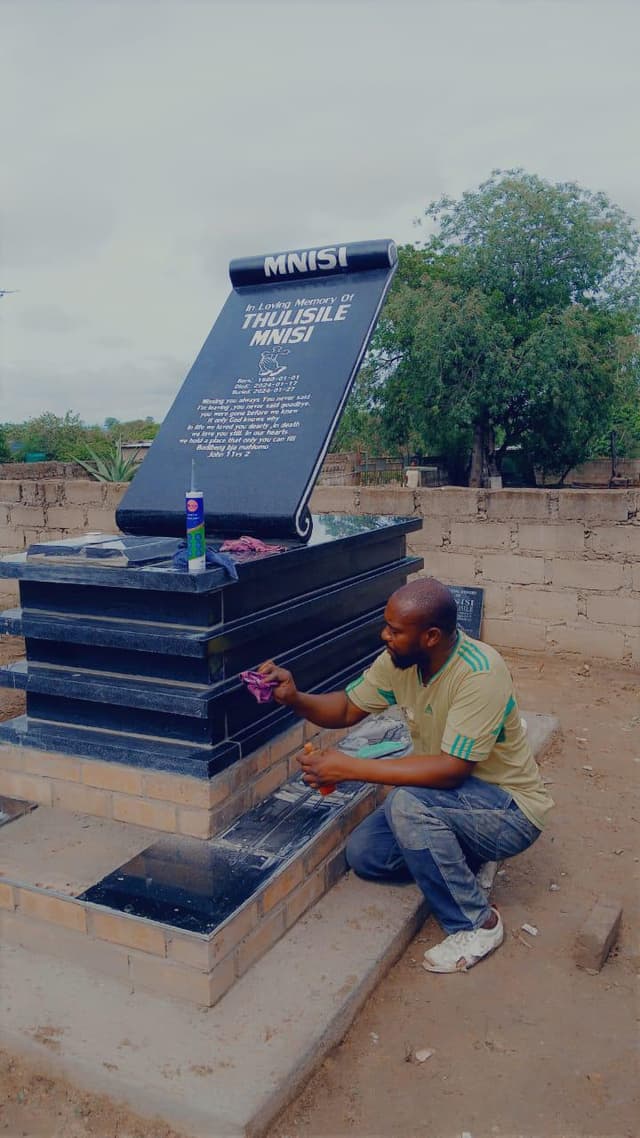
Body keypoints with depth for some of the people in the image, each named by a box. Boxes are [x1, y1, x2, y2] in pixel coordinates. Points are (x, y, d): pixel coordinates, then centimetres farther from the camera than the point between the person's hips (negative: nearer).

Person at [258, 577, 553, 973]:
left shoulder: (480, 673, -31)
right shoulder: (400, 660, -8)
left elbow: (451, 770, -35)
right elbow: (347, 709, 3)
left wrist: (349, 768, -34)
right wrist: (295, 698, -18)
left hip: (510, 811, -7)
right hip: (449, 797, 7)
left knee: (408, 803, -32)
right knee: (363, 853, -4)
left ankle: (477, 924, -12)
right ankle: (460, 859, 17)